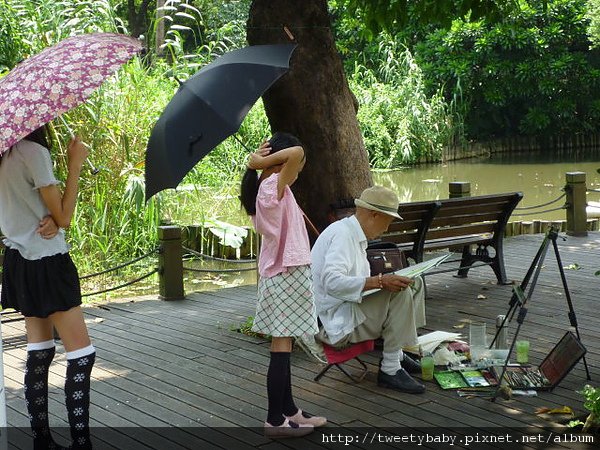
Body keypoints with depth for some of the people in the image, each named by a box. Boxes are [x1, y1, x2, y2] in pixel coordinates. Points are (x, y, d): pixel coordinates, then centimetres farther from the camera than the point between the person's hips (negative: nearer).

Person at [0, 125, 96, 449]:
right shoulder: (33, 152, -16)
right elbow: (64, 216, -12)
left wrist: (48, 222, -8)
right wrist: (75, 163, -8)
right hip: (46, 264, -9)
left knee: (39, 353, 14)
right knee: (82, 354, -4)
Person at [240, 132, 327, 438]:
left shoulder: (265, 187, 10)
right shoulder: (274, 187, -17)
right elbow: (296, 153, -31)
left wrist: (259, 161, 10)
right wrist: (260, 162, -18)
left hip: (280, 275, 10)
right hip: (286, 276, -10)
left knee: (283, 348, 15)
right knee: (281, 350, -3)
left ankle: (289, 410, 24)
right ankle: (275, 420, 4)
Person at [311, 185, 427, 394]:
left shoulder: (354, 235, 15)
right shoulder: (342, 234, -18)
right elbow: (332, 281, -31)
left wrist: (384, 280, 11)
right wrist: (379, 281, -34)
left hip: (349, 309, 11)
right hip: (337, 323, -11)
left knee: (415, 284, 10)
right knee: (401, 293, -25)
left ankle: (397, 352, 10)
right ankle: (390, 369, -18)